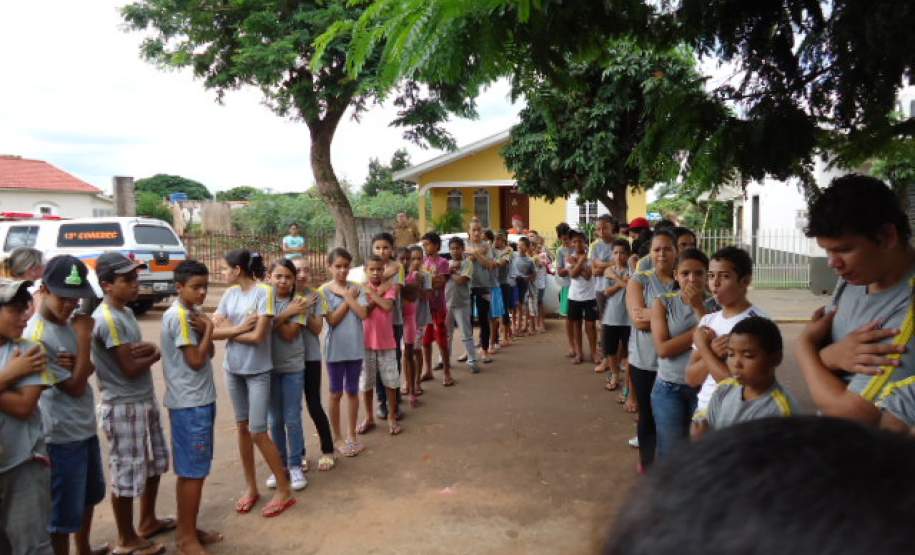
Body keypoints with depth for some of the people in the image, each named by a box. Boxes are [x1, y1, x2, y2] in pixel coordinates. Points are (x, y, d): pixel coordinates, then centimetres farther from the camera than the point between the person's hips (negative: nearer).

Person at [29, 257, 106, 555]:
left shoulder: (68, 322, 1)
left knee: (90, 495, 26)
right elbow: (75, 387, -20)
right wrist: (84, 336, -23)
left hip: (86, 427, 9)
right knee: (64, 511, 3)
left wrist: (78, 363, -14)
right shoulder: (36, 336, -22)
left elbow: (89, 369, 11)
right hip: (63, 436, -9)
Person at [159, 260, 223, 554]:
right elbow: (196, 361, -19)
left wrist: (204, 329, -6)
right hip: (190, 404, -10)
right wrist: (208, 328, -9)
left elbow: (209, 353, 12)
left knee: (190, 470, 16)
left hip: (198, 400, 10)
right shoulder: (179, 316, -17)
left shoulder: (190, 314, 12)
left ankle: (187, 530, 27)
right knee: (193, 472, -2)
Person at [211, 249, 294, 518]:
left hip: (257, 371, -6)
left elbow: (257, 336, -20)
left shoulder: (264, 291, -15)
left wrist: (228, 331, -8)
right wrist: (239, 328, -17)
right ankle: (250, 486, 28)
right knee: (242, 428, 13)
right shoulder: (229, 294, 3)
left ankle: (284, 490, 10)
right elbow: (212, 329, -3)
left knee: (257, 432, -5)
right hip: (233, 369, 6)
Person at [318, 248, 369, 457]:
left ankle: (351, 435, 26)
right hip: (335, 348, -2)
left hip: (355, 347, 2)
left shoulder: (356, 288, -1)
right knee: (336, 393, 8)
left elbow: (363, 314, -13)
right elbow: (332, 320, -15)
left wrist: (346, 295, -15)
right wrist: (350, 298, -12)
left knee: (352, 391, 12)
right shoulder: (324, 290, -7)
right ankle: (338, 437, 22)